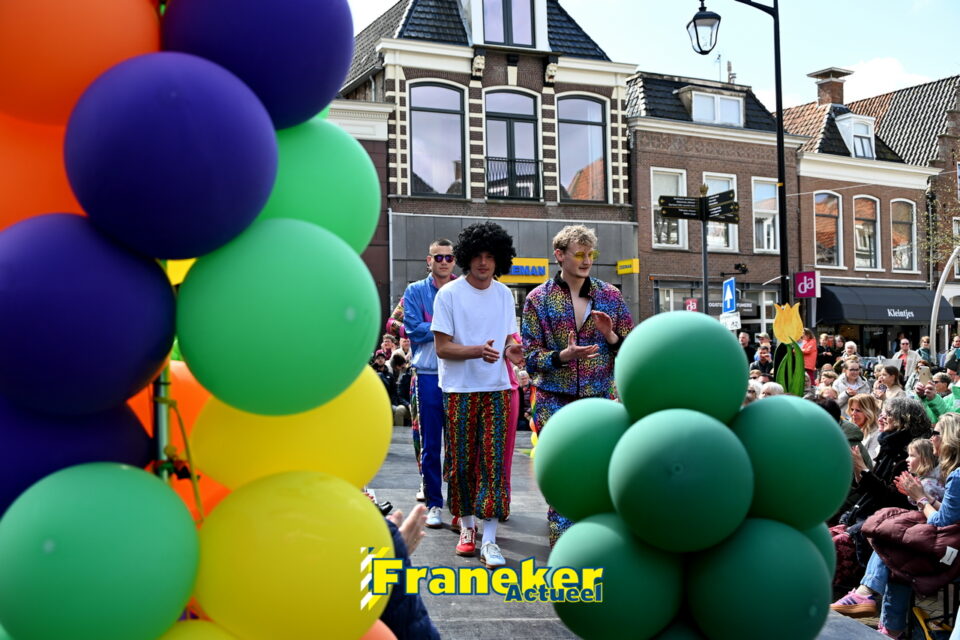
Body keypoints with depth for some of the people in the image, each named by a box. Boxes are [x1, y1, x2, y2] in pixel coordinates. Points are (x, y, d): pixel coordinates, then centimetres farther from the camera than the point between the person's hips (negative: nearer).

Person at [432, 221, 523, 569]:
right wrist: (478, 351, -25)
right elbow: (442, 347, -8)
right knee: (462, 460, 6)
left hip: (497, 388, 2)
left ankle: (489, 540, -4)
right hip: (460, 389, -2)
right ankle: (467, 526, 24)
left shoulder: (504, 294, 8)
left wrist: (511, 350, -9)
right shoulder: (449, 294, -5)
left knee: (493, 460, -5)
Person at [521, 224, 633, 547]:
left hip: (601, 401, 2)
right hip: (555, 403, -2)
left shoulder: (610, 296, 6)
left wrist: (611, 336, -12)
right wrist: (564, 355, -20)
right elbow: (531, 358, -2)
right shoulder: (538, 299, 1)